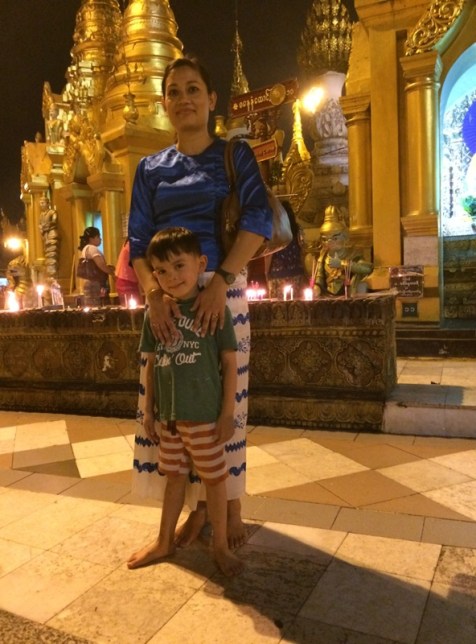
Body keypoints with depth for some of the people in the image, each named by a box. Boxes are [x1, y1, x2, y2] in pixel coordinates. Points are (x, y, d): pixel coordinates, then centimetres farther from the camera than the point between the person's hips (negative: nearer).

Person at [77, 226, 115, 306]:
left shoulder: (85, 248, 21)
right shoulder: (92, 248, -11)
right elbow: (102, 266, -20)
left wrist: (108, 267, 11)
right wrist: (113, 272, -5)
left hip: (89, 283, 11)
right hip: (95, 284, -11)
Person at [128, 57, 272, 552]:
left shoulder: (235, 155, 5)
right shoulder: (150, 168, 12)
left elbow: (259, 219, -9)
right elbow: (138, 238, 4)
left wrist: (220, 282, -21)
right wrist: (154, 293, -14)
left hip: (222, 287, -2)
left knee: (225, 395, 2)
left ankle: (231, 502, 20)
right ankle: (198, 503, 21)